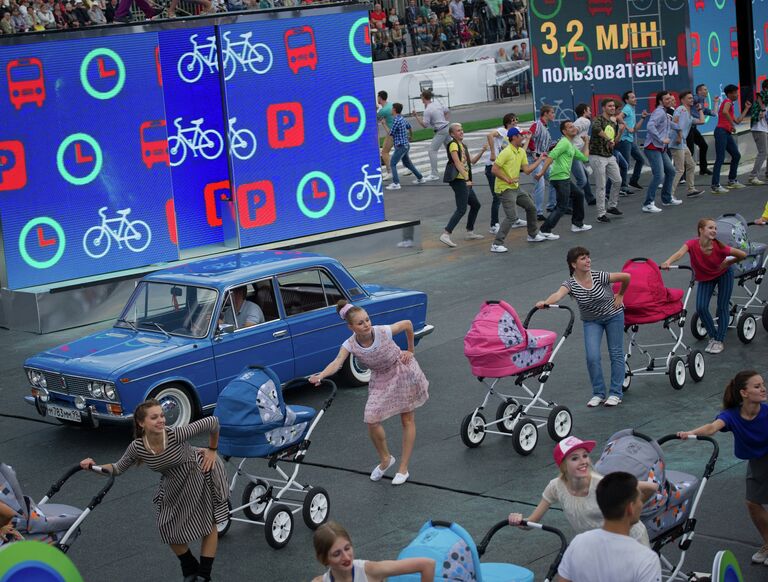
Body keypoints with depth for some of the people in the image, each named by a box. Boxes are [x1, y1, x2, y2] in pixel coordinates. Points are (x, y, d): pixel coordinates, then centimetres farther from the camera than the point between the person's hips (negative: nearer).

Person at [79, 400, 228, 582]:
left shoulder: (176, 435, -36)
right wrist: (95, 467, -25)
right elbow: (119, 468, -8)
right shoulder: (137, 447, -24)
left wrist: (212, 450, -18)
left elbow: (212, 422, -30)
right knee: (168, 530, 5)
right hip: (174, 485, 4)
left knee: (208, 524, 5)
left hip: (201, 474, -4)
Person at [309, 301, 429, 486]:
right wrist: (320, 375, -62)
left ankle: (403, 469, 17)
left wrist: (410, 350, -2)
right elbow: (337, 363, -43)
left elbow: (407, 324, -11)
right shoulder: (350, 345, -25)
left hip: (403, 371, -2)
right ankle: (385, 459, 17)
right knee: (371, 420, -10)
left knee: (408, 420, 5)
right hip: (381, 379, 2)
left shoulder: (383, 332, -29)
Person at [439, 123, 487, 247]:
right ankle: (446, 234, -20)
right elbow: (457, 163, -20)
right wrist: (467, 179, -27)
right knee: (461, 209, -15)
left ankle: (470, 232, 27)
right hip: (459, 181, -10)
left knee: (476, 205, 19)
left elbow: (472, 161, 23)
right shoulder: (453, 145, -10)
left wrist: (482, 151, 10)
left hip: (466, 182, 10)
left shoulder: (463, 145, 20)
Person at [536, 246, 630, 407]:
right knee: (592, 357, -10)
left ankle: (615, 394, 14)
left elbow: (626, 277, -19)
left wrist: (620, 296, -6)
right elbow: (558, 294, -44)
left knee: (616, 353, 3)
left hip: (613, 316, -1)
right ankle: (598, 394, 7)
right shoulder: (570, 283, -23)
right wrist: (545, 303, -65)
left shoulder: (599, 276, -25)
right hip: (591, 321, 1)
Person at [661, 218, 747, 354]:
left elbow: (743, 255, -22)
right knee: (701, 307, -10)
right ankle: (713, 337, 12)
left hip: (723, 274, -1)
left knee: (722, 307, 0)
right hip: (704, 278, 1)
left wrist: (727, 263, -14)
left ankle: (719, 340, 17)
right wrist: (668, 262, -72)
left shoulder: (719, 247, -32)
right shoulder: (692, 244, -32)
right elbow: (680, 253, -53)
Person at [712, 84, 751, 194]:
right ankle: (715, 186, -18)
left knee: (736, 156, 17)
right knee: (720, 159, -14)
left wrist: (746, 108, 35)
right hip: (721, 131, -10)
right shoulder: (727, 101, -4)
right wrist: (732, 124, -21)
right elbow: (724, 112, -26)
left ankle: (732, 181, 26)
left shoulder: (731, 105, 26)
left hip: (727, 133, 10)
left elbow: (738, 121, 27)